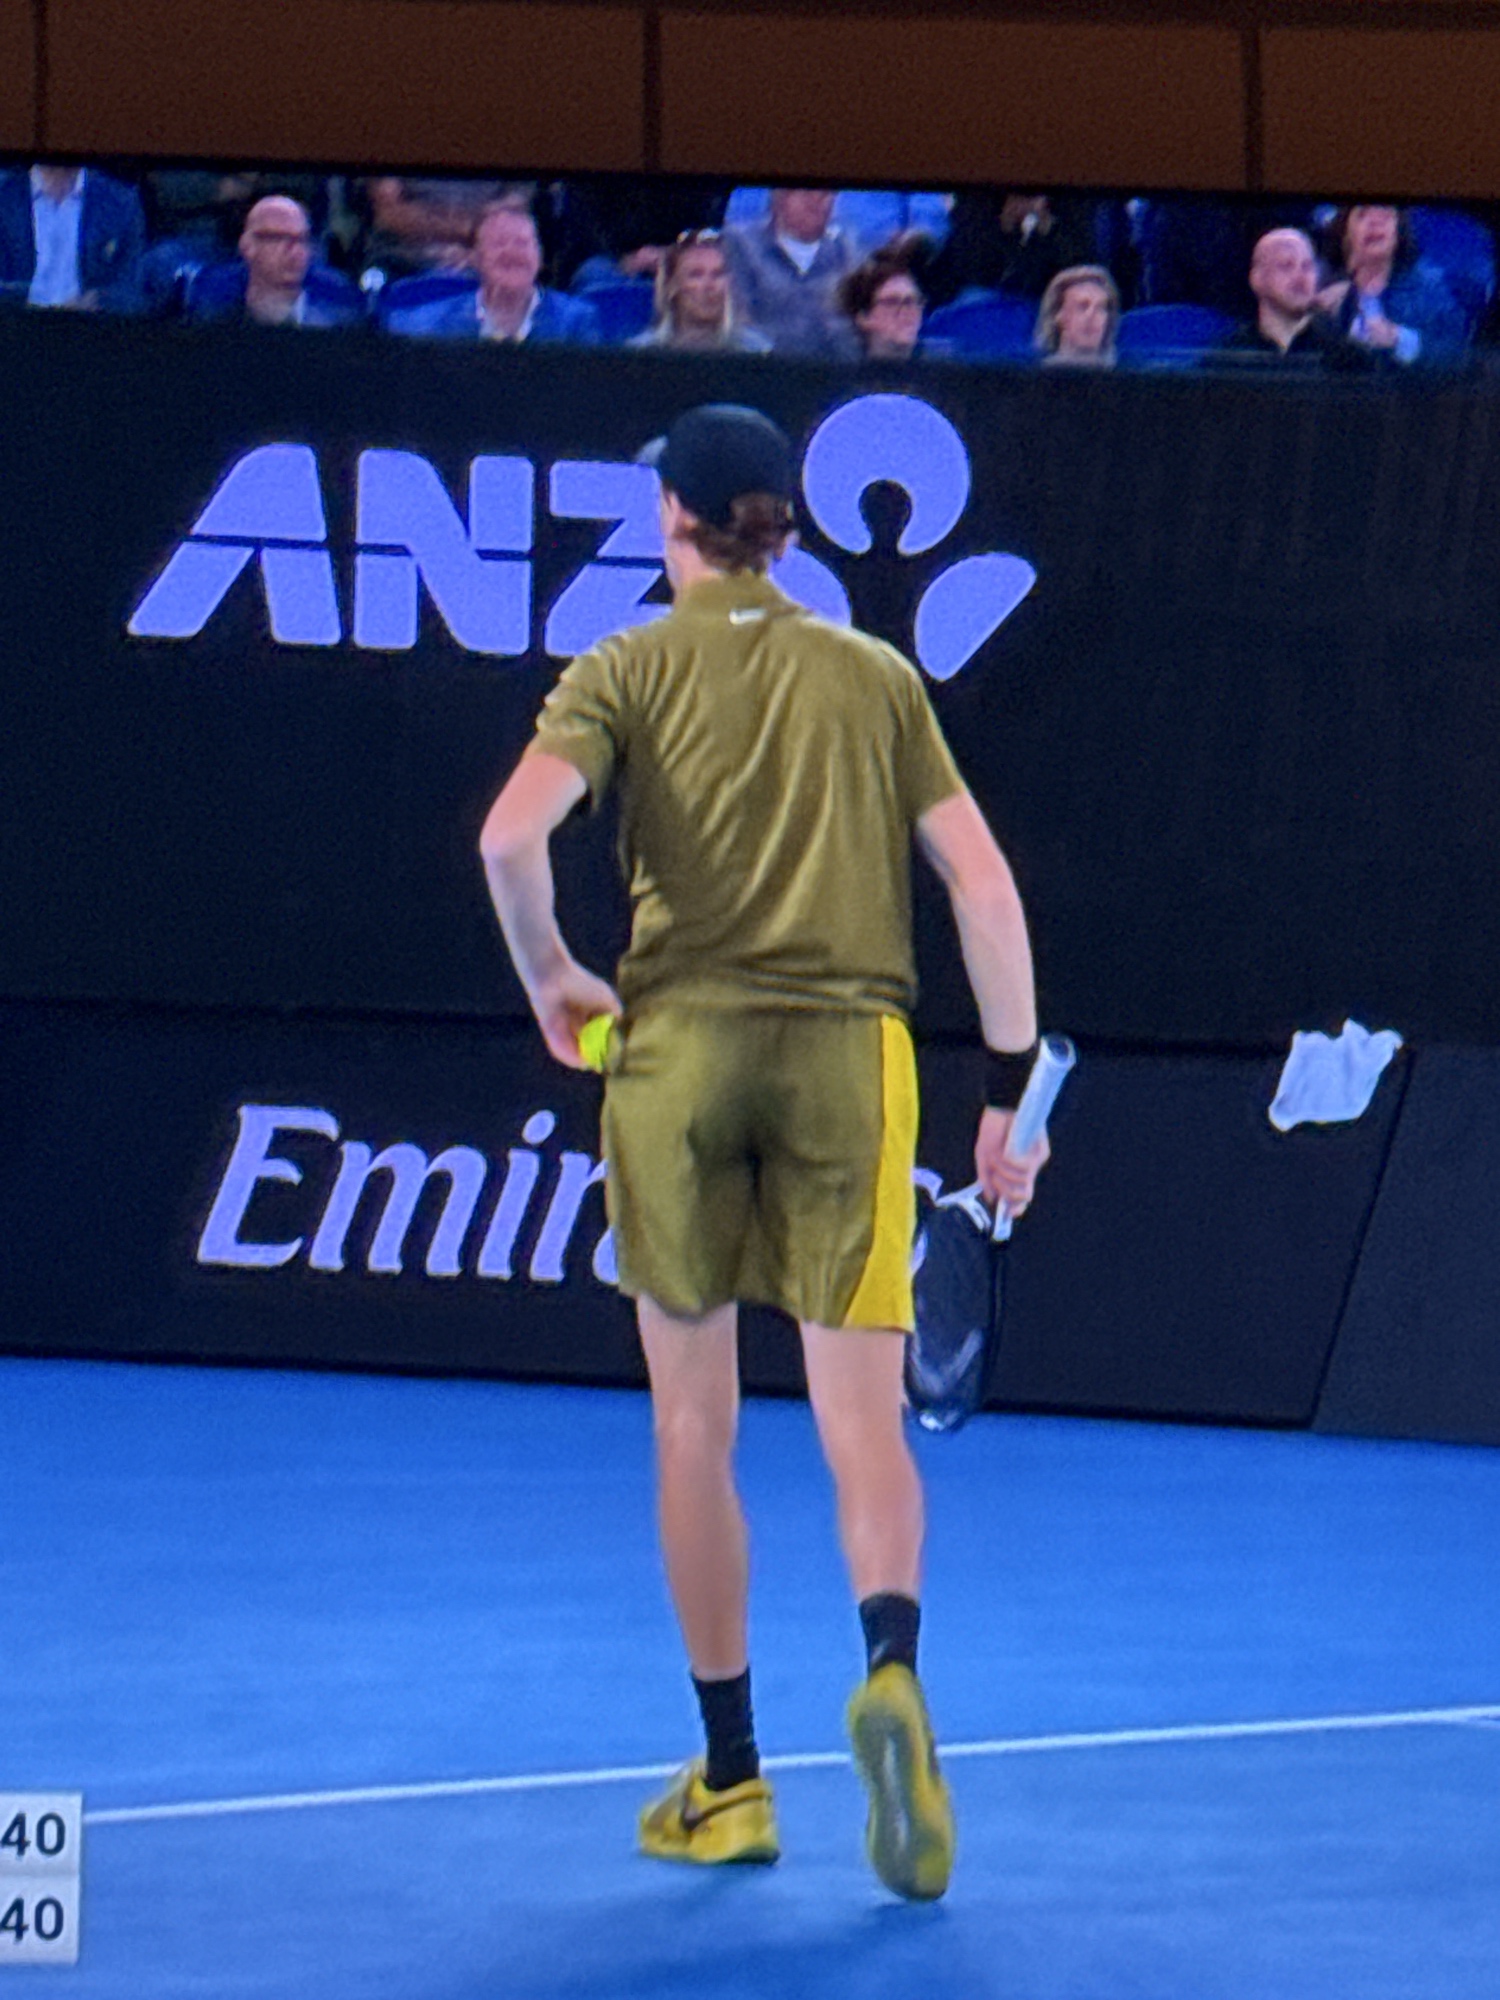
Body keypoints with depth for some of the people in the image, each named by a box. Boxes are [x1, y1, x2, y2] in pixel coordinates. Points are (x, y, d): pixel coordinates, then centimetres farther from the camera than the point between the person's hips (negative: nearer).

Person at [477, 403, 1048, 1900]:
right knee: (863, 1419, -2)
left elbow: (513, 833, -13)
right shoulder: (878, 678, 11)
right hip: (848, 1049, 1)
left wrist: (548, 976, 3)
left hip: (680, 1047, -1)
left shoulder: (626, 673, 4)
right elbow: (982, 885, 5)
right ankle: (891, 1667, -32)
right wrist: (1011, 1086, 10)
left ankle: (730, 1778, 14)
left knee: (693, 1428, 10)